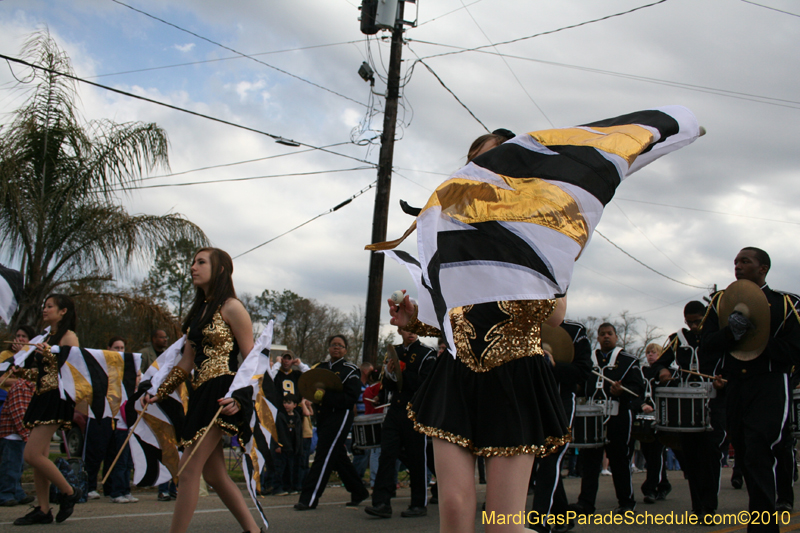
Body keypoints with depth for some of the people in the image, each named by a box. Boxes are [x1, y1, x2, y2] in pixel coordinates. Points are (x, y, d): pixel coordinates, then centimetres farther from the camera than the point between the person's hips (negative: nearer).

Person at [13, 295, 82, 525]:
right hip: (42, 397, 9)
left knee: (32, 454, -13)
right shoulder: (47, 337, 19)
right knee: (40, 456, 7)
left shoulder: (68, 337, -7)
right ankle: (43, 510, 12)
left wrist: (49, 355, -23)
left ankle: (69, 492, 1)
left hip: (56, 398, -9)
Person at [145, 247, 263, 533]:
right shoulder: (198, 311, 18)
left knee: (188, 468, -10)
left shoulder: (231, 308, -6)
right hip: (201, 393, 9)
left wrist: (238, 398, -21)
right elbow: (186, 362, 18)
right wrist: (159, 393, 11)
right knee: (214, 473, 9)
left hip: (221, 393, -9)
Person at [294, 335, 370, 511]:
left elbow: (350, 398, -13)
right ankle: (359, 492, 26)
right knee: (339, 457, 12)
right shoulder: (320, 367, 16)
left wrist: (325, 396, -24)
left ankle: (309, 498, -12)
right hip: (322, 416, 7)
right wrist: (313, 393, -7)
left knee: (324, 455, -12)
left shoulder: (350, 370, -2)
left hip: (340, 416, -7)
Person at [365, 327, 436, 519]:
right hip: (395, 410, 5)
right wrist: (389, 373, -6)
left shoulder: (427, 354, -2)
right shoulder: (394, 352, 14)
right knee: (386, 454, -3)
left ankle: (419, 504, 13)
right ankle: (382, 503, -3)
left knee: (417, 459, 2)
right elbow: (387, 386, 15)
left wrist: (402, 372, -17)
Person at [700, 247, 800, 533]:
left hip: (770, 389, -4)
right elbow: (706, 351, 4)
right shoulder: (721, 301, 13)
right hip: (734, 390, 4)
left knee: (759, 455, -16)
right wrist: (730, 332, -15)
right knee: (746, 457, 7)